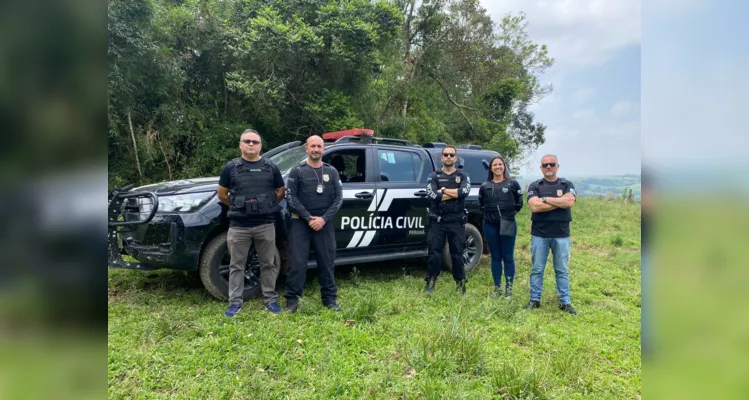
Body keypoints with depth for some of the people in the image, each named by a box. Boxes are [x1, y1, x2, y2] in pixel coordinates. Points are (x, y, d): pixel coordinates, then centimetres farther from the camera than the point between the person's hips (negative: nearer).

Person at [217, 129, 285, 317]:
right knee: (237, 265, 6)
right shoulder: (231, 167, 3)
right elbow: (222, 194, 10)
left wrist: (267, 205, 11)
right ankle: (235, 302, 16)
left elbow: (281, 192, 15)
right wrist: (237, 207, 11)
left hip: (266, 224, 1)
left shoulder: (271, 167, 6)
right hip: (238, 225, 0)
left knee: (268, 264, 8)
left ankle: (271, 300, 18)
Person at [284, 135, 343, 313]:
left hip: (325, 223, 2)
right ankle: (292, 299, 6)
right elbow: (291, 197, -4)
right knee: (298, 262, -3)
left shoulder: (331, 171, 8)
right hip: (301, 222, -2)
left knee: (326, 262, 6)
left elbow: (339, 198, 3)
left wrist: (324, 218, -9)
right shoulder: (297, 171, 2)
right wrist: (308, 218, -13)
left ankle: (330, 298, 16)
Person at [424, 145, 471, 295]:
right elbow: (432, 195, -13)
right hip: (437, 222, 0)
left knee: (457, 253, 6)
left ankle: (460, 284, 19)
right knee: (434, 253, 0)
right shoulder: (434, 176, 6)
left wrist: (443, 190, -11)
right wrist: (455, 193, -9)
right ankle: (430, 283, 11)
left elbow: (464, 192, -14)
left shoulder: (463, 176, 8)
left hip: (457, 222, 0)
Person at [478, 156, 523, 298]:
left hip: (508, 225, -2)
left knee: (508, 257, 1)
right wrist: (488, 215, 8)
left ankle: (509, 288, 9)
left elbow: (519, 203, 7)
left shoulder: (513, 184, 2)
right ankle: (497, 288, 16)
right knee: (495, 257, 8)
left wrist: (510, 213, 5)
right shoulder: (485, 186, 7)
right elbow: (481, 205, 18)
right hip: (490, 226, 2)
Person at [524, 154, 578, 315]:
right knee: (537, 269, 7)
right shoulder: (534, 186, 3)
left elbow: (570, 202, -15)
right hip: (539, 235, 0)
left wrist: (545, 199, -12)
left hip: (561, 235, 0)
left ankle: (565, 302, 16)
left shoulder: (567, 185, 5)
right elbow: (535, 206, -14)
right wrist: (560, 202, -12)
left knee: (562, 270, 9)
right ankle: (534, 300, 17)